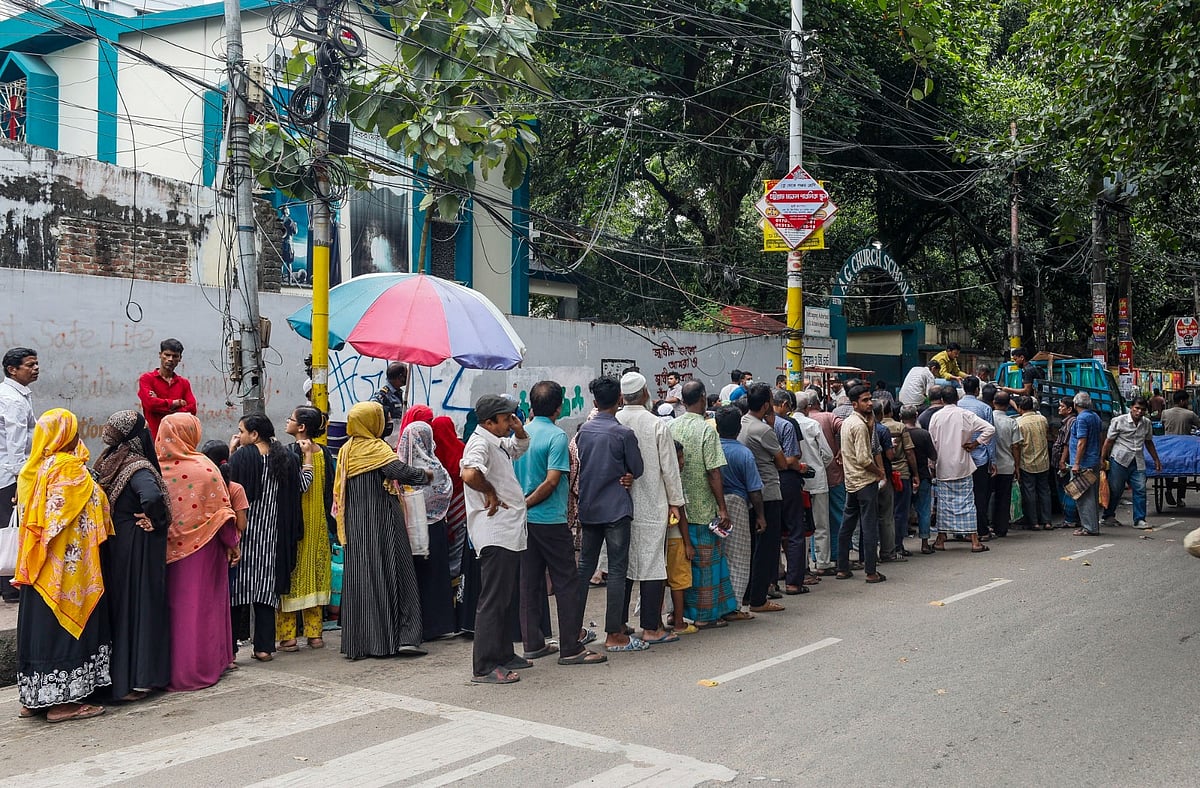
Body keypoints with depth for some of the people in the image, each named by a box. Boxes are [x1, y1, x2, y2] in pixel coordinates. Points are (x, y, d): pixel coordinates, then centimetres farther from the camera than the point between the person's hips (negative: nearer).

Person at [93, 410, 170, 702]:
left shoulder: (106, 464, 5)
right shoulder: (138, 468, -18)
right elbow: (152, 497, -37)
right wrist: (154, 521, -19)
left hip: (111, 544, 7)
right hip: (137, 546, -7)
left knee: (117, 605, 15)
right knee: (139, 606, 0)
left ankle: (114, 676, 22)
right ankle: (137, 679, 4)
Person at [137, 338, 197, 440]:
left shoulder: (184, 383, 15)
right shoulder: (147, 378, 6)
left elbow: (192, 409, 2)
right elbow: (149, 402, -11)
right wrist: (175, 403, 0)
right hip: (154, 436, -3)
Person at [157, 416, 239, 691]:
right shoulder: (204, 467, -12)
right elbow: (221, 511, -10)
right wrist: (232, 544, 0)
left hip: (168, 551, 3)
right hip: (202, 548, -3)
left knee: (174, 605, 13)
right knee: (202, 606, 6)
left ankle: (170, 667, 21)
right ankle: (200, 668, 11)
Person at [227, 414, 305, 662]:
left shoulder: (241, 456, -11)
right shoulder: (286, 457, 3)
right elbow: (303, 484, 13)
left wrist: (230, 452, 1)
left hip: (242, 531, -4)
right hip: (272, 536, 4)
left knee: (237, 586, 1)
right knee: (266, 588, 9)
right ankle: (264, 647, 9)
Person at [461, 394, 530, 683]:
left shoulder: (497, 442, 15)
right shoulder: (480, 442, -15)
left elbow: (520, 448, 35)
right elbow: (469, 474, -35)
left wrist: (519, 430, 13)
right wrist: (490, 492, -18)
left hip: (510, 532, 11)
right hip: (494, 534, -11)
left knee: (507, 597, 18)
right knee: (493, 600, -8)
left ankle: (504, 654, 29)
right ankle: (484, 667, -4)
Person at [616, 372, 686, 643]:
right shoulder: (657, 425, -9)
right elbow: (669, 468, -5)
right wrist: (675, 502, 5)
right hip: (651, 506, -3)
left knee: (620, 564, 12)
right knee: (652, 565, 2)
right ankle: (651, 628, 5)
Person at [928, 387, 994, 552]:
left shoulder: (936, 416, -1)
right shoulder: (965, 414, -4)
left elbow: (931, 441, 2)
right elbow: (990, 429, -10)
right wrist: (975, 444, -2)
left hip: (943, 467, 1)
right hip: (962, 466, -1)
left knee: (944, 502, 9)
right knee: (967, 501, 1)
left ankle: (941, 540, 13)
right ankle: (975, 541, -1)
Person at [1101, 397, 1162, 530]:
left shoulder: (1147, 423, 11)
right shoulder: (1119, 421, -4)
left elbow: (1148, 442, 24)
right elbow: (1109, 441, -2)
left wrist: (1156, 460, 22)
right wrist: (1102, 459, -5)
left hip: (1138, 462, 4)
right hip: (1119, 460, -4)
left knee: (1140, 489, -4)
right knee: (1115, 490, 2)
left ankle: (1139, 520, 2)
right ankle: (1108, 516, 16)